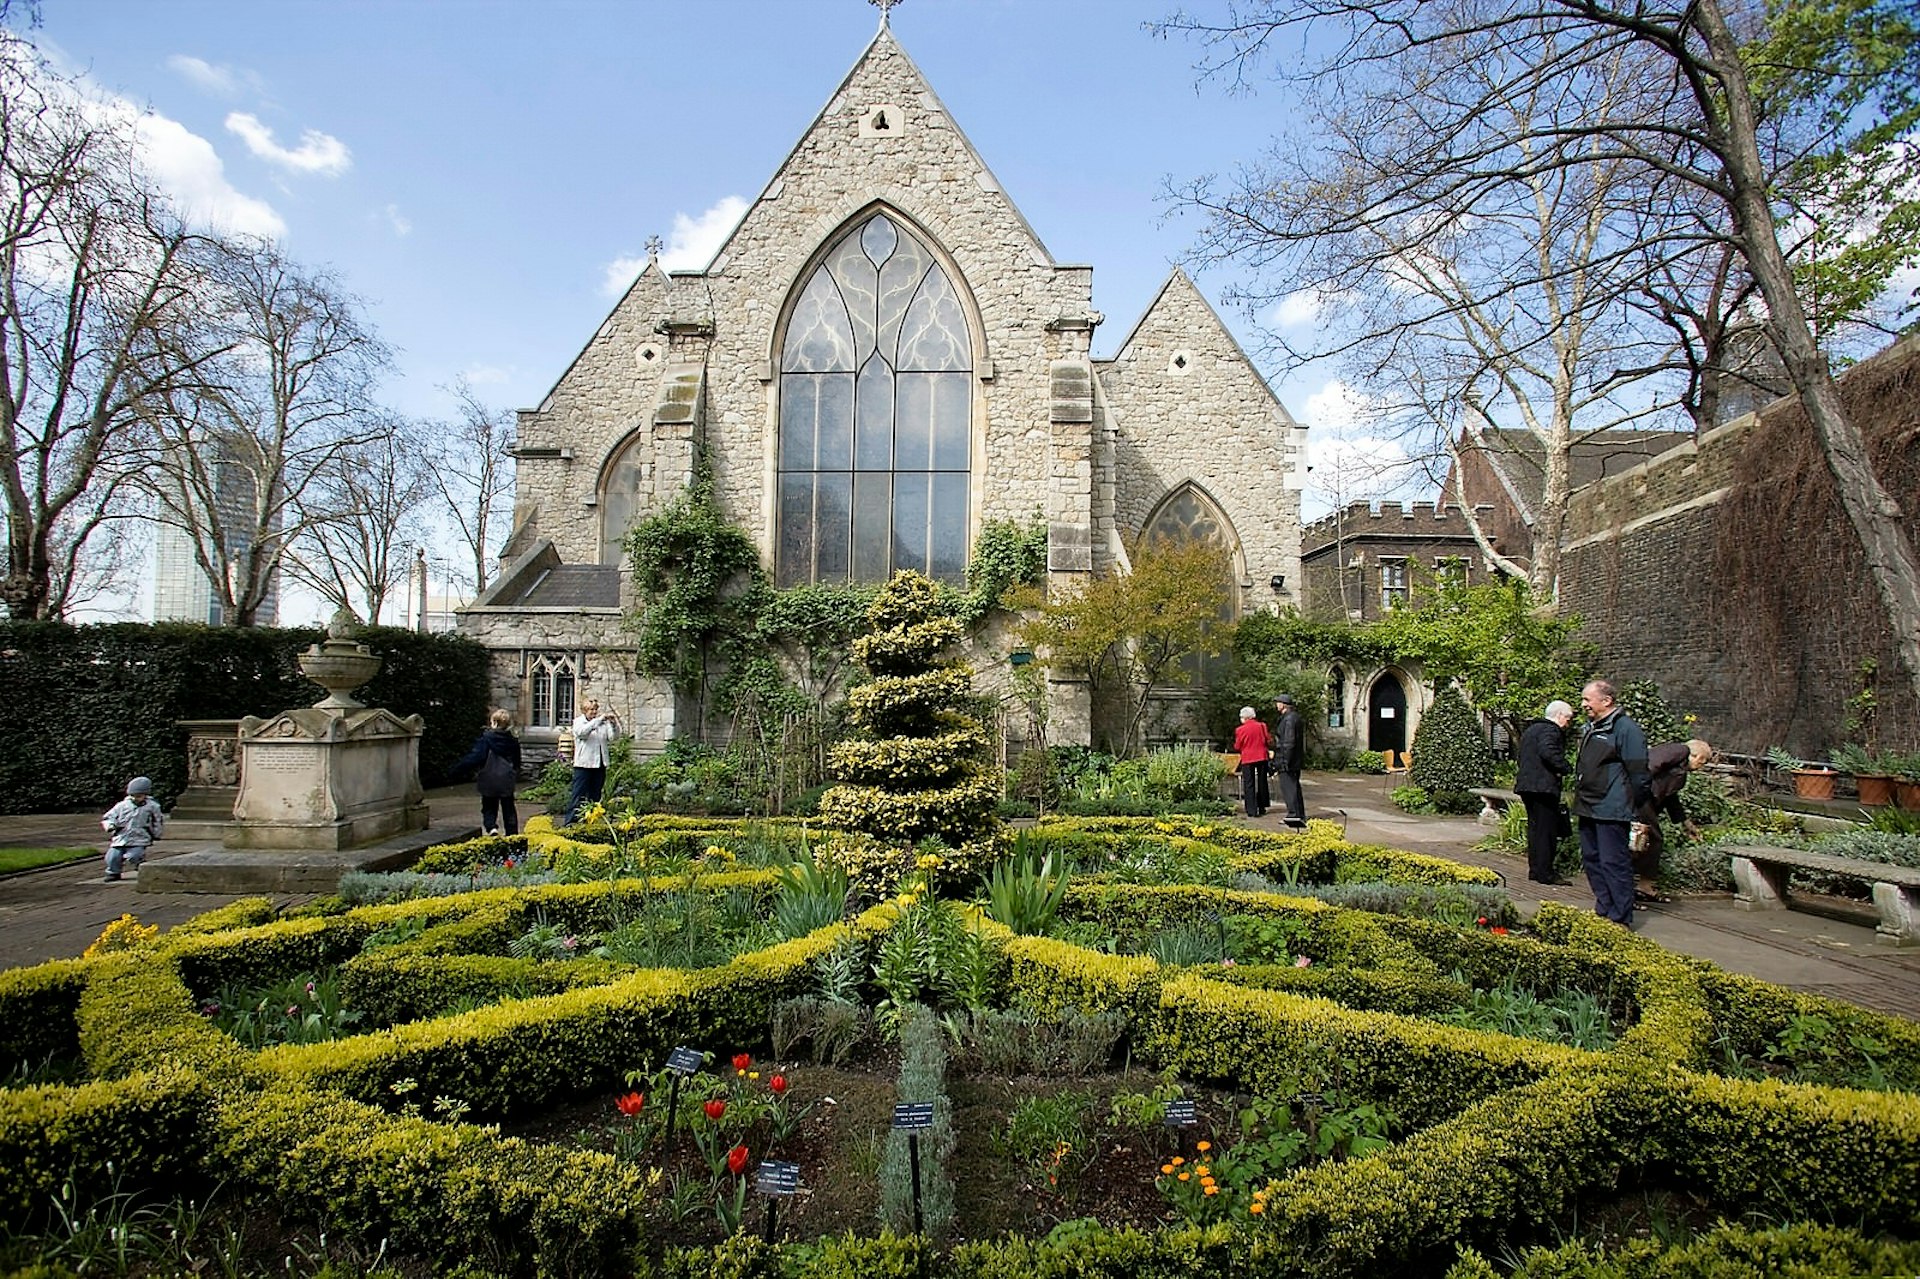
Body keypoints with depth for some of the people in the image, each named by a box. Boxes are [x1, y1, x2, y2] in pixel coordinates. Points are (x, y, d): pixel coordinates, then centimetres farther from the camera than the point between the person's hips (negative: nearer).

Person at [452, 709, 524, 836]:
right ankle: (512, 834, 11)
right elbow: (517, 762, 14)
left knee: (489, 808, 10)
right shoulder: (513, 741, 3)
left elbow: (475, 757, -18)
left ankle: (491, 827, -14)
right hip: (507, 782, 3)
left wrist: (457, 769, -12)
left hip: (489, 781, -3)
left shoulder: (486, 738, -12)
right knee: (509, 809, 12)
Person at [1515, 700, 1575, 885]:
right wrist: (1564, 768, -16)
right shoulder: (1550, 730, -11)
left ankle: (1535, 869, 19)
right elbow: (1548, 752, -29)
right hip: (1543, 786, -10)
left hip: (1527, 784, 10)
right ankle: (1545, 873, -3)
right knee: (1546, 830, -5)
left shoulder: (1530, 729, 20)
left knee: (1535, 828, 14)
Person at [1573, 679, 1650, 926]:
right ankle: (1603, 911, 24)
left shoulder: (1626, 728, -13)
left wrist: (1638, 810, -13)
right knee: (1591, 860, 14)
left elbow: (1638, 775, -14)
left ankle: (1621, 920, 2)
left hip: (1611, 811, -9)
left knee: (1613, 863, -5)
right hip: (1588, 809, 10)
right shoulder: (1591, 727, 16)